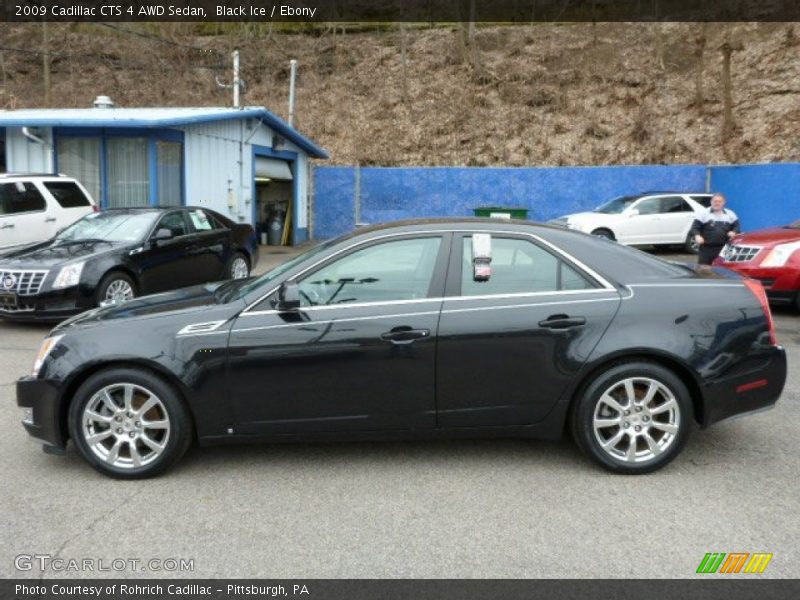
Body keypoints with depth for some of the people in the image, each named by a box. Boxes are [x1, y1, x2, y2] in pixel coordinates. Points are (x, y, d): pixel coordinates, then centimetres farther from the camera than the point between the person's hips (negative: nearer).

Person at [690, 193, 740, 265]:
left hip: (724, 249, 3)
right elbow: (695, 227, -3)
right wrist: (697, 236, -24)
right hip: (707, 248, -3)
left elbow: (736, 226, 16)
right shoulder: (704, 214, 2)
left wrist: (733, 232, -8)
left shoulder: (730, 214, 11)